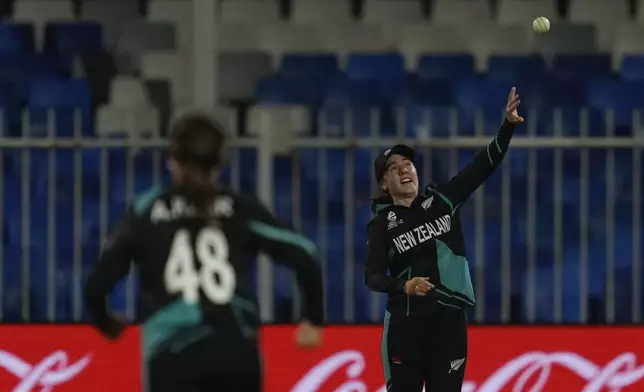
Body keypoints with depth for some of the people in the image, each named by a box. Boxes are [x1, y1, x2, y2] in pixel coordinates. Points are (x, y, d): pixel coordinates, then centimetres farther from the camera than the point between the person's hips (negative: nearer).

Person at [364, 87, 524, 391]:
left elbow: (483, 165, -1)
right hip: (406, 323, -2)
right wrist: (404, 286, -27)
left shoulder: (442, 200, 6)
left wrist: (508, 126, -14)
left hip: (449, 319, 2)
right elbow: (372, 276, -7)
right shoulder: (381, 224, 0)